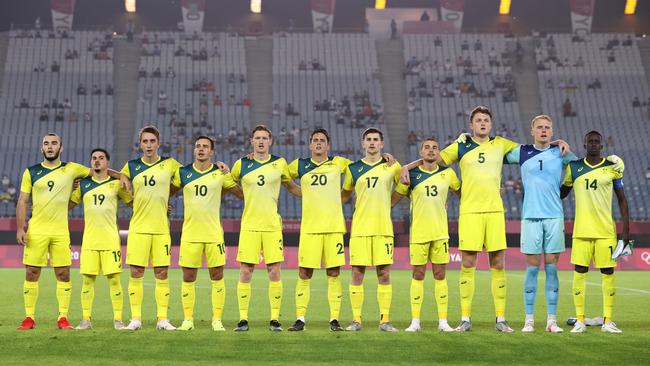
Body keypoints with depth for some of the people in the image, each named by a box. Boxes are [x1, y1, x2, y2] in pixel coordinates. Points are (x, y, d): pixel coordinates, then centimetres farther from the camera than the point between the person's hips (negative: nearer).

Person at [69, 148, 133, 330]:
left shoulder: (117, 183, 4)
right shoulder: (83, 184, 10)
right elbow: (68, 204, 17)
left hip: (110, 240, -2)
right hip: (89, 240, 2)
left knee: (114, 279, -3)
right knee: (87, 279, 2)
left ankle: (118, 320, 4)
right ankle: (86, 320, 10)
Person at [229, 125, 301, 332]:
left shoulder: (280, 163, 6)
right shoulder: (241, 164, 5)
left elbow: (290, 186, 20)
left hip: (273, 226, 0)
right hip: (249, 226, 0)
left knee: (274, 272, -1)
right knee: (245, 272, -2)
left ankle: (275, 319, 6)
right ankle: (243, 319, 5)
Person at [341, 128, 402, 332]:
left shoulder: (392, 166, 6)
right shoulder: (353, 169, 9)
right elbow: (345, 195, 19)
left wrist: (387, 202, 6)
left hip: (383, 228, 0)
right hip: (359, 229, 0)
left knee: (384, 274, -1)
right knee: (357, 274, -1)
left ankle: (385, 320, 4)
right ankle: (356, 320, 5)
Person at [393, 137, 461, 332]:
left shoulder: (448, 173, 4)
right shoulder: (411, 174, 0)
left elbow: (461, 192, 20)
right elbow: (394, 198, 6)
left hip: (440, 232, 1)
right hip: (418, 232, -1)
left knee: (440, 275, 3)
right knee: (418, 275, 2)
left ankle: (443, 321, 8)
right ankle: (415, 321, 8)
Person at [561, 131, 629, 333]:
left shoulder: (612, 167, 4)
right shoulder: (573, 167, 6)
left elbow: (622, 199, 7)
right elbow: (562, 193, 20)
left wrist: (626, 228, 2)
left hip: (606, 231, 0)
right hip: (581, 231, 1)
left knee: (608, 272, 0)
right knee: (579, 272, -2)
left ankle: (608, 321, 7)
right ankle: (579, 320, 4)